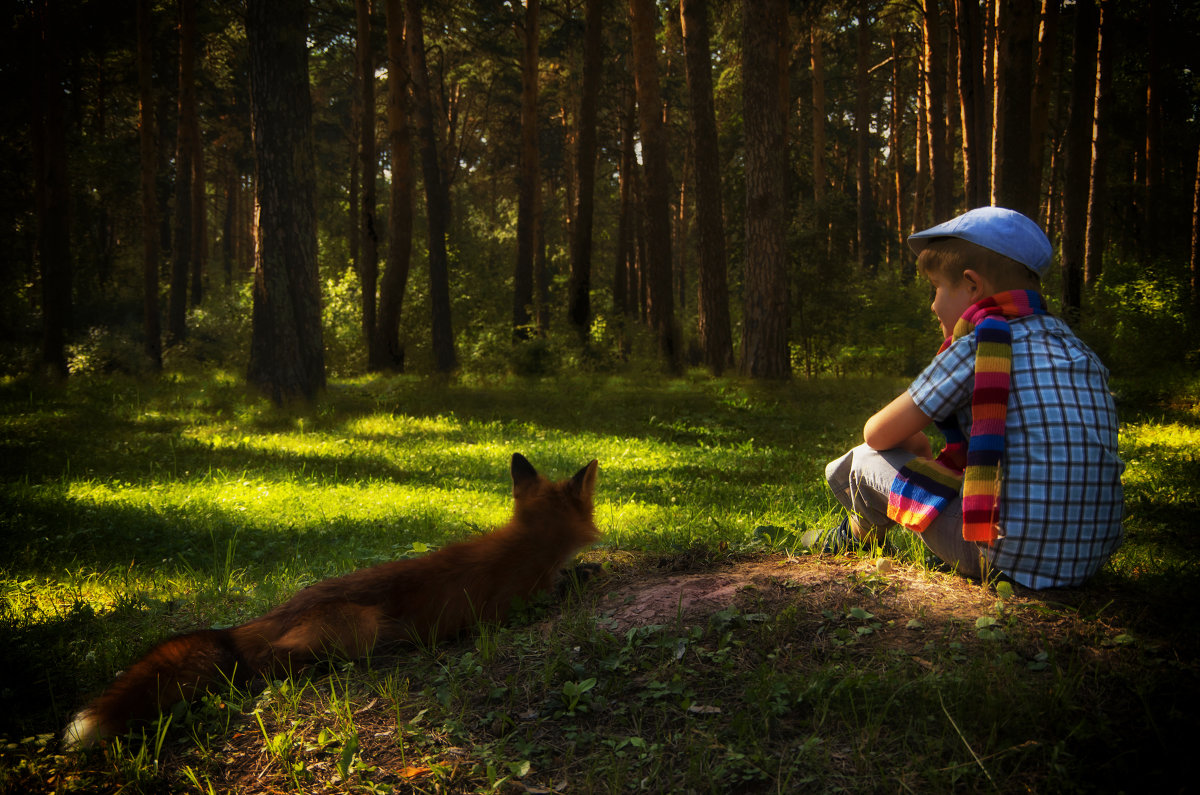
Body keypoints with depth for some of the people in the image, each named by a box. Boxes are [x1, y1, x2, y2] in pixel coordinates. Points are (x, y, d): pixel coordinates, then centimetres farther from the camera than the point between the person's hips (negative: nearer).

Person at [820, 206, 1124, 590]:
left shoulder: (977, 347, -8)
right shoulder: (1077, 348, 12)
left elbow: (877, 435, -1)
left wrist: (915, 445, 23)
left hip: (1010, 557, -7)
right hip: (1091, 558, 7)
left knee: (866, 461, 11)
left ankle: (855, 540, 41)